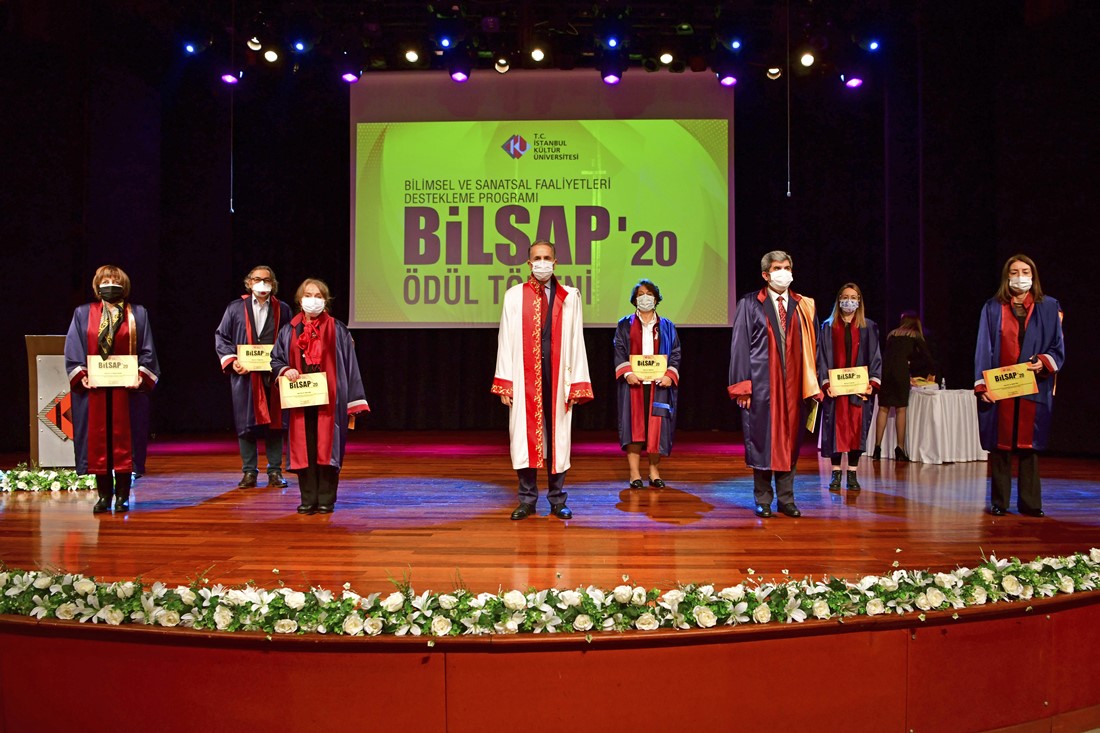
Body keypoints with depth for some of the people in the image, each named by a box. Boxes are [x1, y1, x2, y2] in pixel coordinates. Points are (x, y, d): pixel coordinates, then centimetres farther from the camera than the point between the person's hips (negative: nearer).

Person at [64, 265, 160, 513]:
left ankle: (122, 496, 5)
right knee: (98, 441, 2)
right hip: (95, 388, 1)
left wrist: (141, 376, -10)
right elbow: (73, 349, 6)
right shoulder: (83, 314, 10)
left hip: (126, 387, -1)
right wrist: (81, 375, -8)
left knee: (123, 440, 0)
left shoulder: (137, 314, 8)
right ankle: (104, 496, 8)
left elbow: (147, 351, 4)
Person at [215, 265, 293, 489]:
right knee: (246, 423, 2)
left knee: (274, 422, 3)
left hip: (273, 375, 0)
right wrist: (231, 361, -6)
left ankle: (275, 471, 11)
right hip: (245, 375, 0)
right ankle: (249, 472, 11)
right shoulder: (236, 308, 7)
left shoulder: (282, 310, 7)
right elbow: (221, 337, 8)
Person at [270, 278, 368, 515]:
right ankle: (308, 500, 10)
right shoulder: (289, 330, 8)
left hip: (329, 399, -2)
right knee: (304, 448, 2)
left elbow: (349, 366, 1)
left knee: (326, 447, -1)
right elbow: (275, 359, 14)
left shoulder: (337, 330, 2)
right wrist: (285, 370, -11)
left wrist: (353, 403, -3)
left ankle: (326, 499, 7)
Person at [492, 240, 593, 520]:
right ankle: (527, 500, 13)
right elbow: (506, 339, 3)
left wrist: (576, 383, -3)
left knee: (557, 436, 4)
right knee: (524, 435, 2)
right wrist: (504, 382, -3)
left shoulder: (569, 297, 4)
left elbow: (576, 341, 3)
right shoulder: (514, 295, 5)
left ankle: (557, 500, 15)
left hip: (556, 375, 0)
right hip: (524, 376, 0)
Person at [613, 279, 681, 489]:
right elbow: (619, 352, 2)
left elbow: (675, 354, 8)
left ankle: (654, 471, 8)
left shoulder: (667, 326, 13)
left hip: (658, 383, 1)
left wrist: (670, 375, -9)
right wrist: (627, 373, -15)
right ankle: (634, 473, -3)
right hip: (633, 383, -1)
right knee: (634, 424, -5)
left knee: (657, 426, -1)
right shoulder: (625, 325, 10)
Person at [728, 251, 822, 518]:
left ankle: (786, 499, 16)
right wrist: (742, 385, -9)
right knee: (762, 441, 2)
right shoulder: (749, 305, 2)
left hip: (793, 385, 3)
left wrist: (813, 385, 4)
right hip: (761, 385, -3)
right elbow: (740, 346, -2)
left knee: (789, 441, 6)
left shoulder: (804, 306, 11)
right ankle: (763, 501, 12)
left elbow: (812, 347, 10)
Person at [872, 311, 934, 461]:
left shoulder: (892, 334, 25)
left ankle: (877, 448, 3)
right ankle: (900, 450, 2)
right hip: (901, 370, -4)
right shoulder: (916, 336, 13)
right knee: (900, 410, 2)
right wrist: (931, 371, 30)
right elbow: (927, 357, 9)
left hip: (884, 369, 4)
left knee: (883, 408, 7)